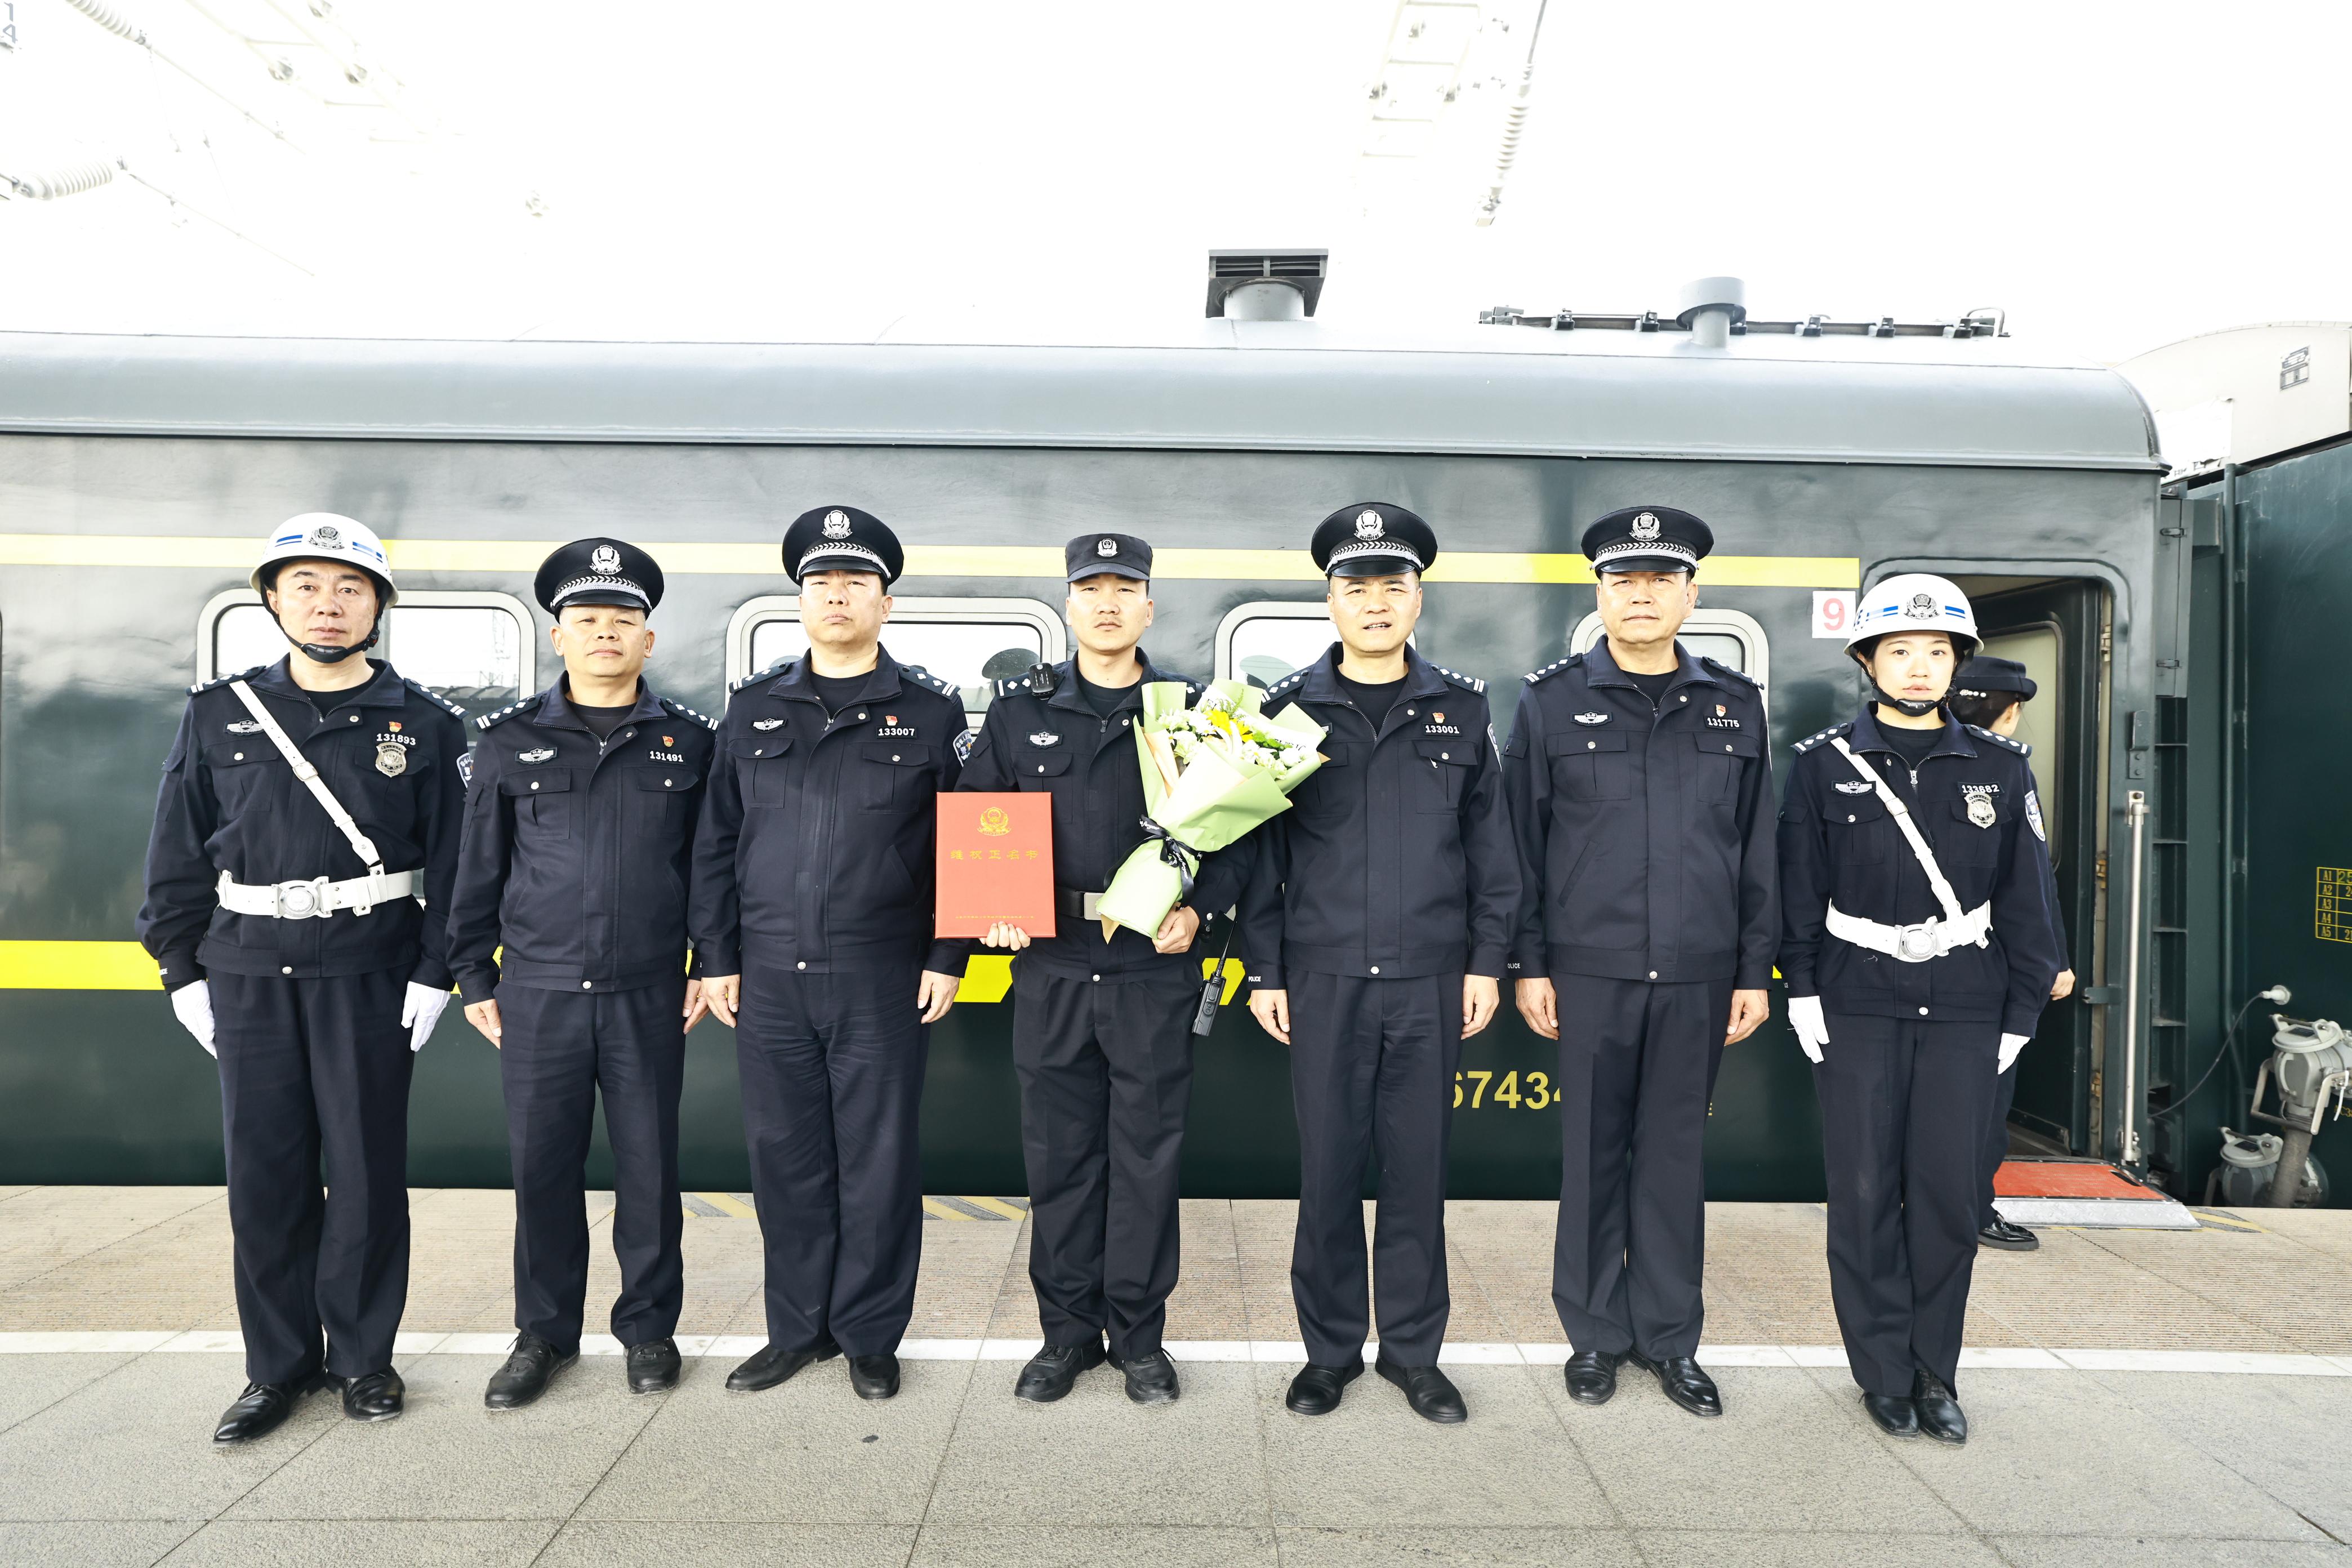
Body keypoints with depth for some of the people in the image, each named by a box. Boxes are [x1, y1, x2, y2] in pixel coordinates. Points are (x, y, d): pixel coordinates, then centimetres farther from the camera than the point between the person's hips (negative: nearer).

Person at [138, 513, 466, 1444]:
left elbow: (450, 861, 0)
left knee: (367, 1171, 4)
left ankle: (363, 1357, 19)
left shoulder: (422, 725, 2)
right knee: (264, 1173, 7)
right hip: (247, 975, 2)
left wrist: (434, 973, -5)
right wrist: (182, 969, 5)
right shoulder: (219, 715, 8)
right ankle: (281, 1365, 21)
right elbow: (179, 853, 9)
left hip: (371, 975, -2)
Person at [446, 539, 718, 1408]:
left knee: (648, 1163, 7)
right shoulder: (511, 738, 5)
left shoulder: (687, 738, 4)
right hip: (539, 989, 1)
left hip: (649, 994, 0)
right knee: (541, 1163, 7)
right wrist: (473, 975, 7)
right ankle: (544, 1333, 24)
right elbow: (479, 866, 9)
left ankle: (649, 1327, 23)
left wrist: (709, 965, 3)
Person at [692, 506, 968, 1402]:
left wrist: (948, 957, -5)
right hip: (769, 980, 3)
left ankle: (870, 1336, 22)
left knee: (878, 1161, 6)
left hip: (884, 982, -3)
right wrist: (716, 956, 5)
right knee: (785, 1159, 11)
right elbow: (717, 841, 10)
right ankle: (797, 1328, 28)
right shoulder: (754, 709, 9)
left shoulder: (931, 712, 1)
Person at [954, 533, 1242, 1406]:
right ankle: (1067, 1331, 24)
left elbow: (1236, 832, 7)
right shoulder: (1020, 709, 9)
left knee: (1147, 1154, 6)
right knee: (1058, 1154, 9)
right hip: (1051, 967, 2)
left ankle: (1139, 1335, 21)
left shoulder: (1192, 711, 6)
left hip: (1156, 969, -1)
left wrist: (1198, 910, -8)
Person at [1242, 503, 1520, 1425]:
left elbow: (1491, 847, 8)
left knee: (1418, 1168, 8)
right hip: (1323, 977, -1)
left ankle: (1414, 1350, 23)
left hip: (1431, 978, 1)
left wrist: (1487, 961, 2)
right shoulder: (1290, 709, 4)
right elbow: (1262, 850, 3)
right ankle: (1331, 1348, 22)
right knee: (1327, 1167, 6)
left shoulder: (1461, 710, 7)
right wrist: (1264, 971, 0)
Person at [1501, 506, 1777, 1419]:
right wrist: (1527, 964, -3)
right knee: (1592, 1155, 7)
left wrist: (1755, 971, 6)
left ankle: (1671, 1338, 24)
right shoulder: (1553, 702, 1)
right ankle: (1595, 1335, 22)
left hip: (1698, 975, 2)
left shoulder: (1735, 705, 8)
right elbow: (1521, 840, 1)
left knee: (1676, 1156, 10)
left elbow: (1757, 848, 9)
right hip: (1589, 971, -2)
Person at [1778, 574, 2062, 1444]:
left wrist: (2021, 1012, 5)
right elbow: (1799, 891, 2)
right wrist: (1803, 993, -3)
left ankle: (1935, 1372, 19)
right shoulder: (1825, 765, 2)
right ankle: (1883, 1371, 16)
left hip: (1964, 1013, 1)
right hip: (1857, 1009, -1)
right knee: (1867, 1192, 3)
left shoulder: (1999, 769, 6)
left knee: (1948, 1192, 4)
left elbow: (2025, 900, 8)